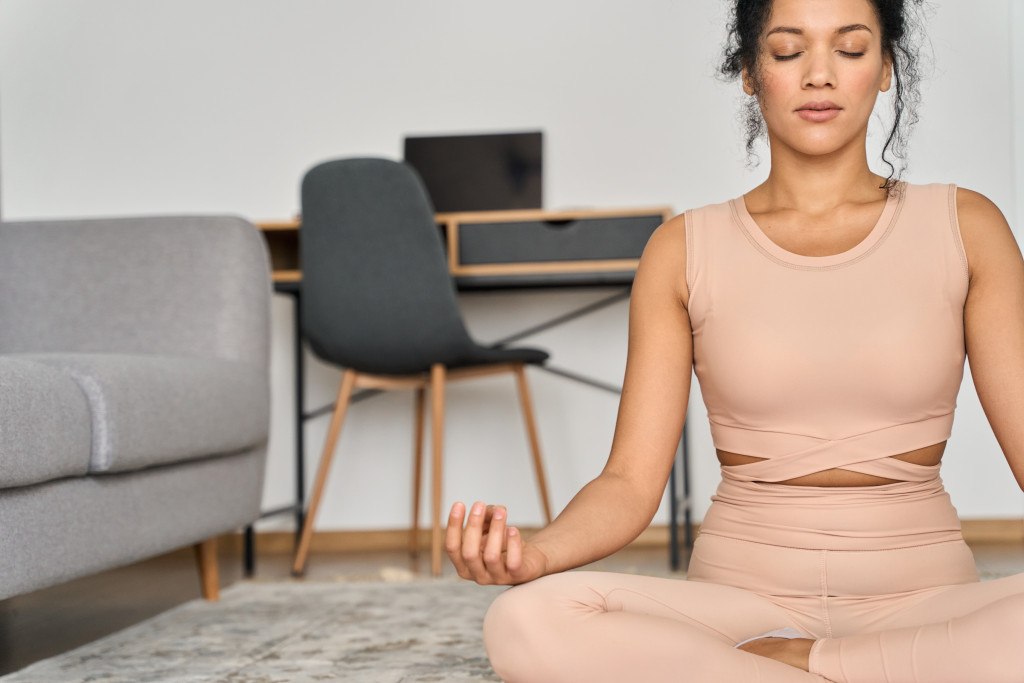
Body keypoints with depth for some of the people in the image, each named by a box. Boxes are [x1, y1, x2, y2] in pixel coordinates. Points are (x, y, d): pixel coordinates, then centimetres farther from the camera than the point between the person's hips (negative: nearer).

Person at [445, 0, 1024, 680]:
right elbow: (631, 482, -1)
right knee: (528, 623, -29)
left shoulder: (964, 228, 6)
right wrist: (535, 552, -22)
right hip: (741, 598, 1)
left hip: (921, 600, -1)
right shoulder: (684, 251, 5)